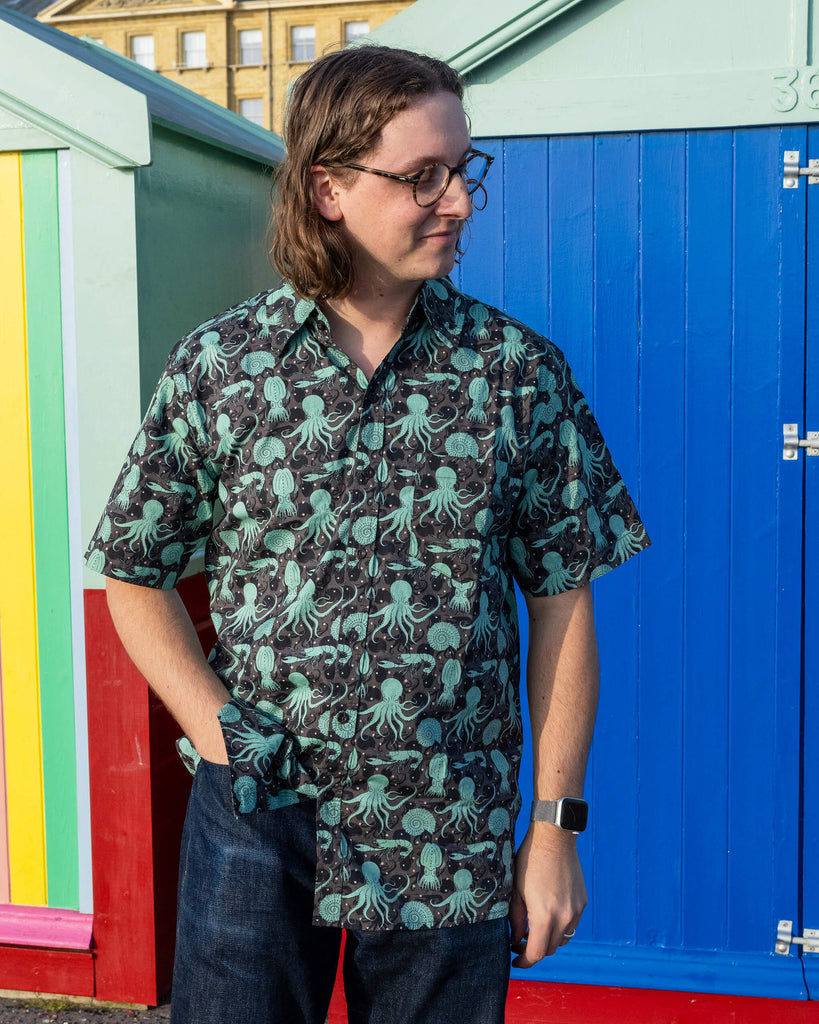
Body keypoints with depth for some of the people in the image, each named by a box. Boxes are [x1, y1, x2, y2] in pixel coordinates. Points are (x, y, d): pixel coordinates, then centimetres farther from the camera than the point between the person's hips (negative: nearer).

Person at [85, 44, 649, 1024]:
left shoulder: (520, 371, -4)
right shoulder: (216, 363, -4)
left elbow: (562, 604, -1)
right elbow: (135, 576, 4)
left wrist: (555, 825, -2)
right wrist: (220, 734, -7)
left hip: (452, 839, 0)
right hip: (256, 827, 0)